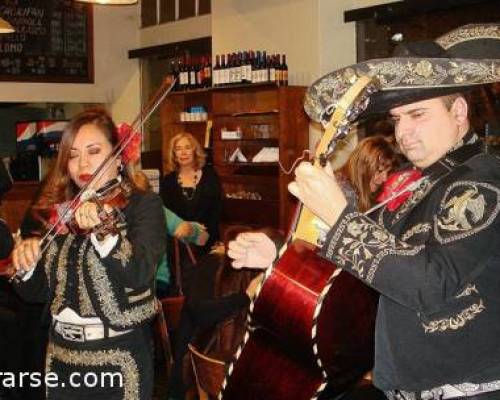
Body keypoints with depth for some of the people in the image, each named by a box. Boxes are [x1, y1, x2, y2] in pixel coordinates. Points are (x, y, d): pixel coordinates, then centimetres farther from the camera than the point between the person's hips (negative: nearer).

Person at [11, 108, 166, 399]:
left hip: (120, 358, -4)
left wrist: (103, 230, -40)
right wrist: (26, 264, -14)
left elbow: (139, 274, -25)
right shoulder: (59, 209, 5)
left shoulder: (144, 204, -8)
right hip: (61, 358, 5)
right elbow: (36, 292, 6)